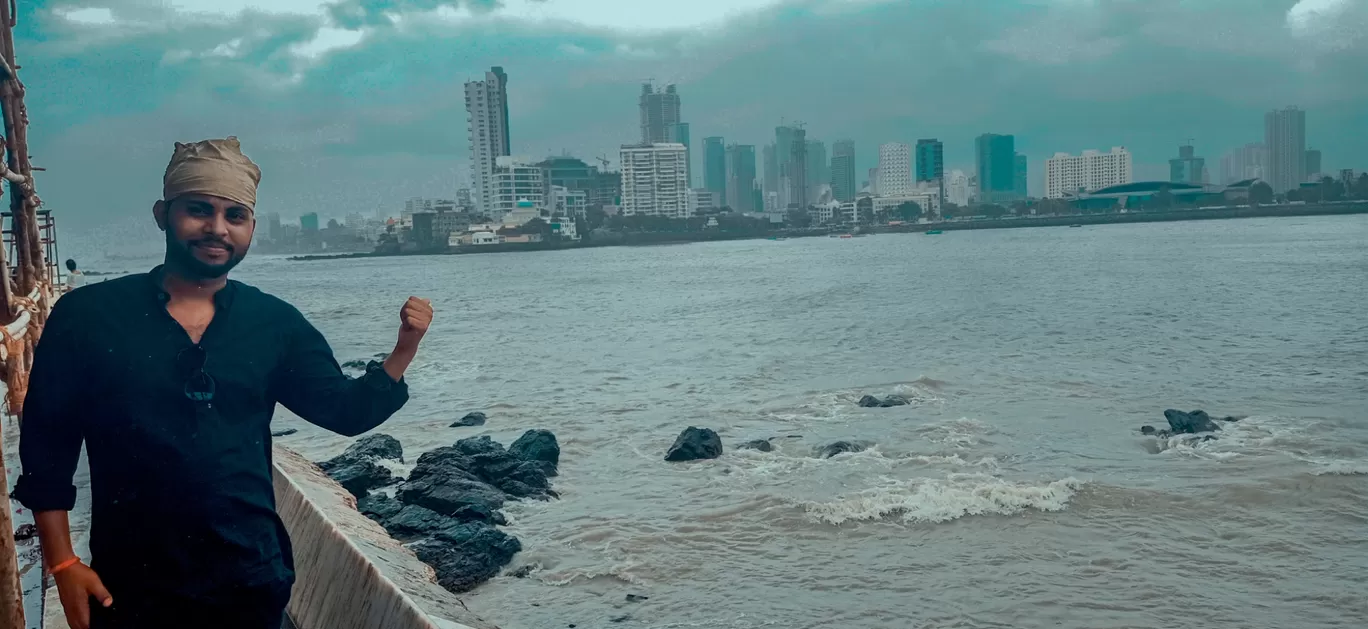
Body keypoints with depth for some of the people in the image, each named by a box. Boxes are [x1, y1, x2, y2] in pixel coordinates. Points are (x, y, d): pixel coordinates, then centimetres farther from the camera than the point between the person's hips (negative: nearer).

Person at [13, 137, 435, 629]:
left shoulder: (274, 324, 0)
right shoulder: (86, 315, -5)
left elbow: (346, 409, 3)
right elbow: (46, 447, -1)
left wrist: (404, 349, -12)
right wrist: (63, 563, -4)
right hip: (130, 588, -1)